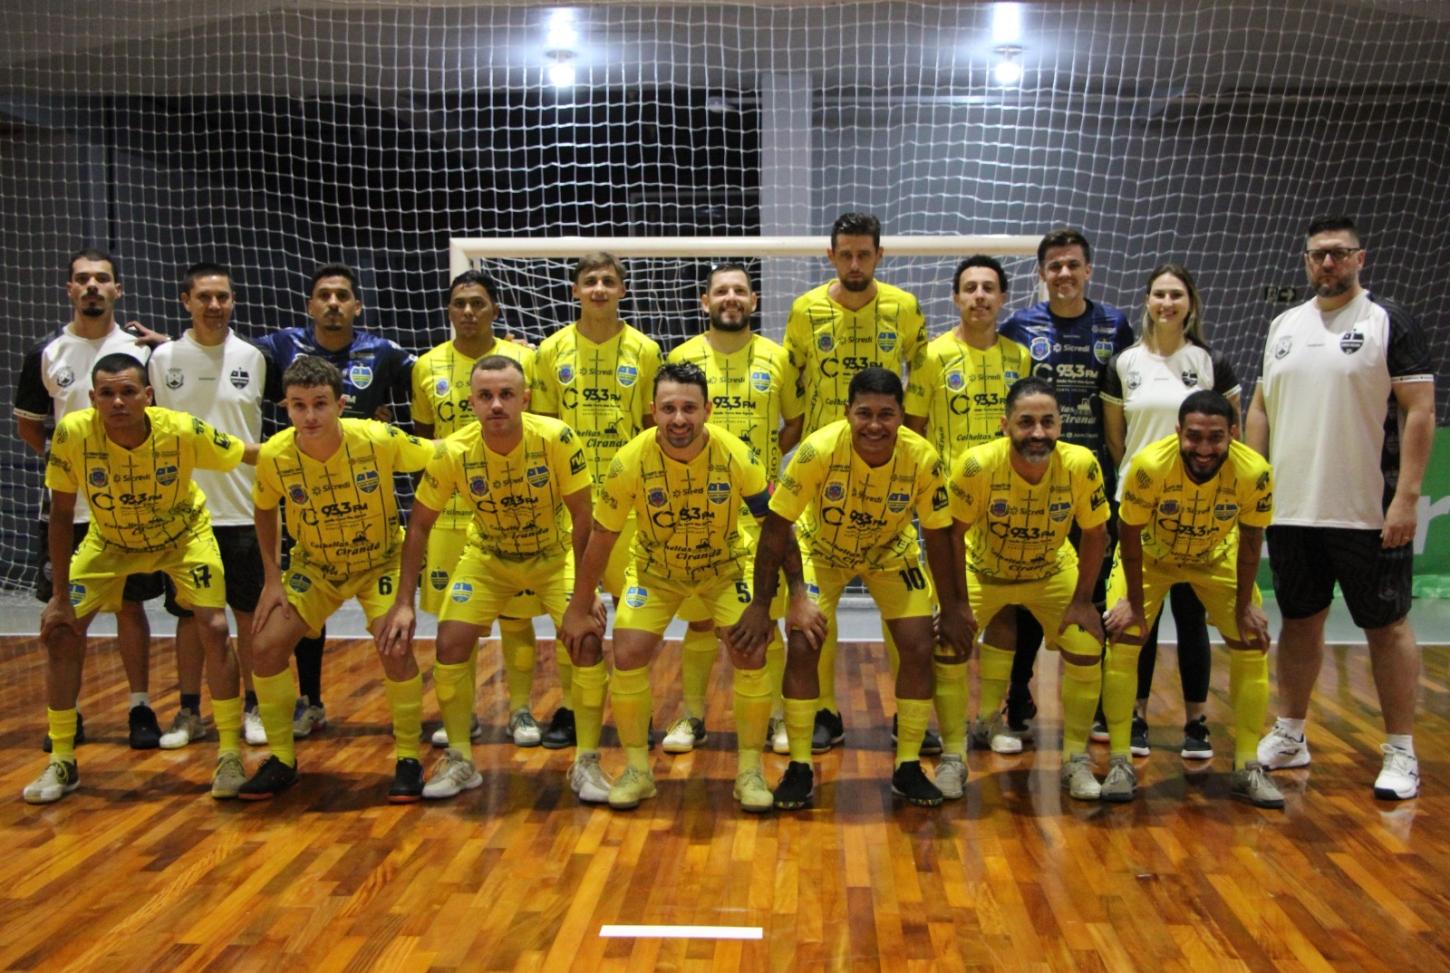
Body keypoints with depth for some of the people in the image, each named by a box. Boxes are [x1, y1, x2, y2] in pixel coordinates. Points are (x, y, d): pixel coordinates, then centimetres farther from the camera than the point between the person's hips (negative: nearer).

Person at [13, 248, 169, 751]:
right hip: (65, 505, 1)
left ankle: (141, 708, 13)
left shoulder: (141, 348, 0)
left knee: (130, 605, 4)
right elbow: (26, 423, 12)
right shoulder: (46, 353, 3)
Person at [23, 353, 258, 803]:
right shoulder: (73, 433, -29)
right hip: (108, 541, 2)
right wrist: (60, 595, -15)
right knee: (60, 632, -6)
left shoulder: (183, 431, -33)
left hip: (184, 534, -2)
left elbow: (255, 456, -17)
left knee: (214, 630, -16)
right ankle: (62, 763, 13)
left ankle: (230, 757, 0)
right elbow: (61, 515, -17)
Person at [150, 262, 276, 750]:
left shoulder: (253, 357, 1)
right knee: (189, 614, 8)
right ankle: (189, 712, 19)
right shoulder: (164, 357, 3)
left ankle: (254, 708, 16)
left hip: (244, 509, -1)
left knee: (251, 612, 4)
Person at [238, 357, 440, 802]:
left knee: (395, 648, -22)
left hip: (381, 560, -3)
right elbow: (263, 509, 1)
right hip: (314, 565, 3)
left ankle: (408, 759, -1)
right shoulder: (274, 456, -20)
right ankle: (282, 760, 13)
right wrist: (272, 578, -2)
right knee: (266, 646, -8)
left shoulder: (379, 440, -28)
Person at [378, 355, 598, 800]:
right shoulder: (453, 453, -23)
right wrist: (404, 602, -15)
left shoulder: (557, 439, -28)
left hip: (555, 555, -2)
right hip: (487, 557, 2)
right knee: (450, 644, -9)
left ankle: (587, 762, -1)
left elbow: (581, 516, -19)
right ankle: (459, 760, 12)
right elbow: (420, 523, -12)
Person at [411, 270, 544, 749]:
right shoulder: (427, 366, 5)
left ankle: (521, 710, 18)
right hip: (449, 510, 2)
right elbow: (421, 436, 15)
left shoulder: (523, 359, -1)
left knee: (515, 615, 4)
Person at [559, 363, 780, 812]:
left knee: (752, 656, -14)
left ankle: (750, 771, 5)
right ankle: (638, 771, 8)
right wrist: (579, 608, -5)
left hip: (725, 567, 0)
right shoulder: (630, 461, -26)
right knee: (627, 656, -13)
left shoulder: (737, 455, -27)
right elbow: (602, 535, -13)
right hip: (654, 570, 1)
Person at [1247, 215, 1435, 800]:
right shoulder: (1283, 326, 12)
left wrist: (1406, 496, -15)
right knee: (1300, 621, 13)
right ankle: (1290, 736, 25)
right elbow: (1261, 407, 15)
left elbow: (1420, 411, -7)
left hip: (1369, 513, -5)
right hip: (1290, 510, 5)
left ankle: (1402, 752, 13)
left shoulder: (1390, 323, -3)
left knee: (1386, 626, 3)